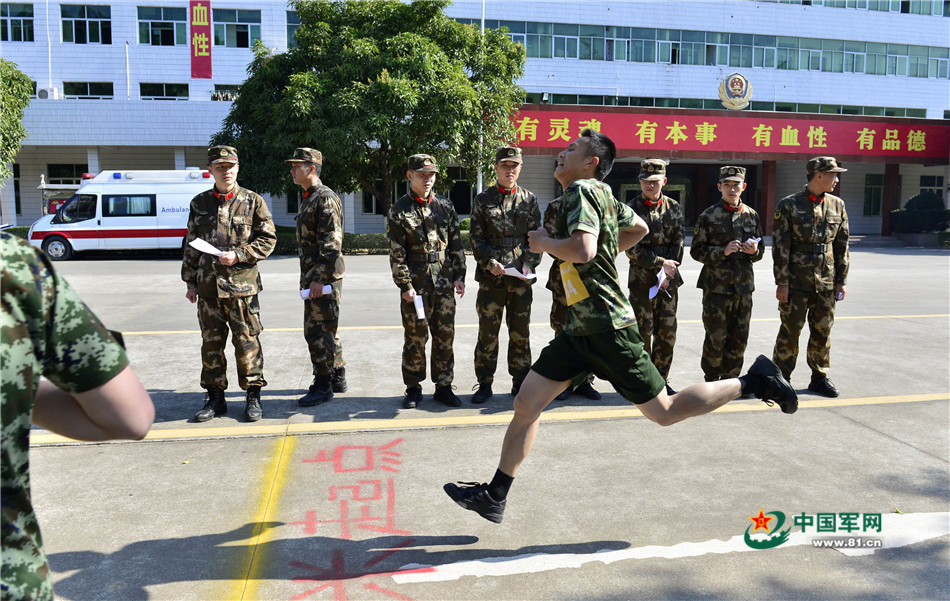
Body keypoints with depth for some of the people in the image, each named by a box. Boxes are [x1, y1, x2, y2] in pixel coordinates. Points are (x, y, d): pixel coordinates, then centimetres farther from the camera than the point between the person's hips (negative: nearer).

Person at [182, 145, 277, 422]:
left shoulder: (252, 201, 1)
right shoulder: (199, 203, 11)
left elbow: (268, 239, -1)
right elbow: (190, 245, 14)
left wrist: (238, 255, -12)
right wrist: (190, 282, 10)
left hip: (241, 284, -3)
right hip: (207, 285, 4)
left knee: (247, 342, 0)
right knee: (211, 343, 9)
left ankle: (253, 396, 12)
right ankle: (215, 397, 21)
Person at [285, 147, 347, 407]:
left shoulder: (326, 198, -14)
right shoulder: (308, 198, 18)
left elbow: (332, 243, -21)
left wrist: (320, 278, -23)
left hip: (325, 277, -10)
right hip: (312, 276, 10)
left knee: (318, 331, -6)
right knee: (326, 330, 16)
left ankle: (323, 386, 3)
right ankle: (338, 379, 26)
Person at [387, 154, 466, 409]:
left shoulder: (445, 206, 9)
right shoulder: (399, 210, -1)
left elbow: (456, 244, 11)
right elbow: (396, 253, -4)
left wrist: (459, 276, 5)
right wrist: (405, 285, -10)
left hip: (444, 284, 3)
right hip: (415, 286, -3)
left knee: (445, 337, 7)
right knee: (415, 339, 4)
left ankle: (443, 386, 19)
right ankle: (413, 388, 18)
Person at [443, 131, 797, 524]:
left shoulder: (579, 191, -14)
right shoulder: (602, 194, 13)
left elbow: (582, 249, -31)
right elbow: (639, 228, 29)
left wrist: (544, 243, -13)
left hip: (606, 327, -10)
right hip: (581, 328, 10)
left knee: (664, 412, 2)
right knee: (526, 403, 6)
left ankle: (753, 380, 17)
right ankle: (494, 496, 14)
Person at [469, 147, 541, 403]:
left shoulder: (529, 199, 9)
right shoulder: (483, 199, 5)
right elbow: (476, 238, 2)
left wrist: (529, 263, -7)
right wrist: (490, 262, -12)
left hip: (521, 276, 1)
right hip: (491, 276, -1)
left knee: (520, 332, 8)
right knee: (487, 332, 1)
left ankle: (520, 382, 20)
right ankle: (485, 384, 12)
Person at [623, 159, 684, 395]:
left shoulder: (673, 207, 7)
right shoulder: (631, 209, -4)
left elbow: (678, 243, 5)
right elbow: (631, 249, -10)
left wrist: (667, 274, -6)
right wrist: (661, 264, -13)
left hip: (669, 280, 4)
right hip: (641, 280, -4)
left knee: (667, 333, 7)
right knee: (643, 333, -1)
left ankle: (661, 380, 20)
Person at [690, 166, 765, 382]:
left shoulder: (752, 215, 9)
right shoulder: (708, 216, -3)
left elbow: (760, 251, 16)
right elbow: (696, 251, -5)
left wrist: (754, 251, -7)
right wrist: (723, 251, -18)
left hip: (743, 286, 4)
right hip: (716, 286, -4)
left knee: (739, 337, 9)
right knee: (716, 337, -2)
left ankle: (730, 378, 22)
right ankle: (712, 380, 14)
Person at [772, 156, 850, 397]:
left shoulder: (837, 205, 9)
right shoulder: (789, 205, -5)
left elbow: (842, 246, 12)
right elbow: (780, 247, -8)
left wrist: (841, 281, 9)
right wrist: (781, 282, -11)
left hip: (826, 282, 4)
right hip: (796, 281, -4)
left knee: (823, 331, 11)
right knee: (790, 331, 0)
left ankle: (819, 378, 24)